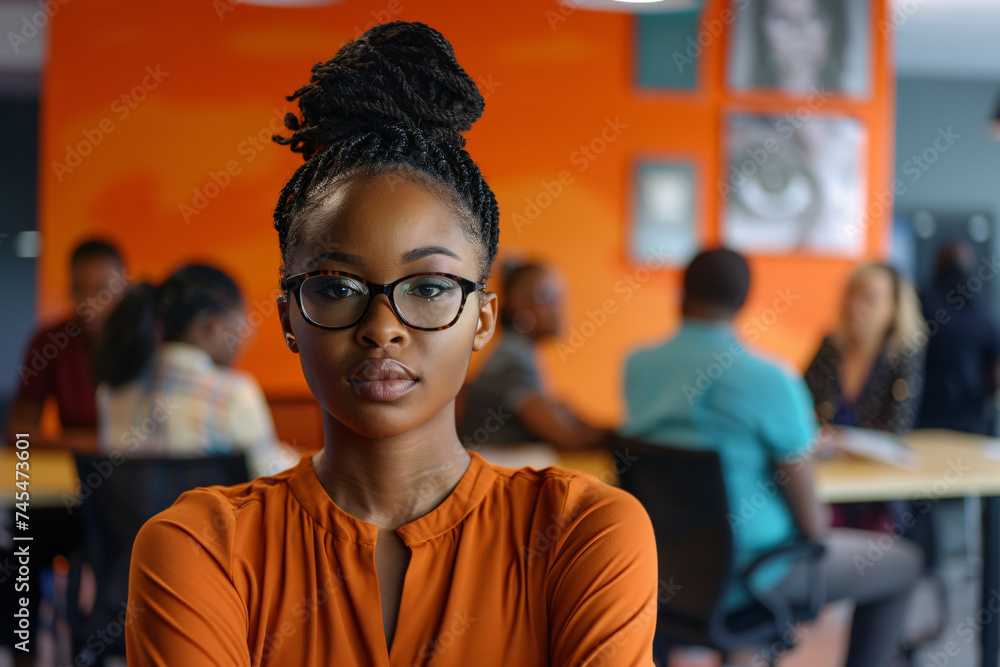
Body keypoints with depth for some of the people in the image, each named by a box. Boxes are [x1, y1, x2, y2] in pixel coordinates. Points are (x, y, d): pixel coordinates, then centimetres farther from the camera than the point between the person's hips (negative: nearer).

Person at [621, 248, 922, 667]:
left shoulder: (637, 365, -6)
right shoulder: (772, 381, -23)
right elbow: (811, 522, -17)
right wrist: (818, 527, 4)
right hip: (745, 575, -6)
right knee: (901, 563, 17)